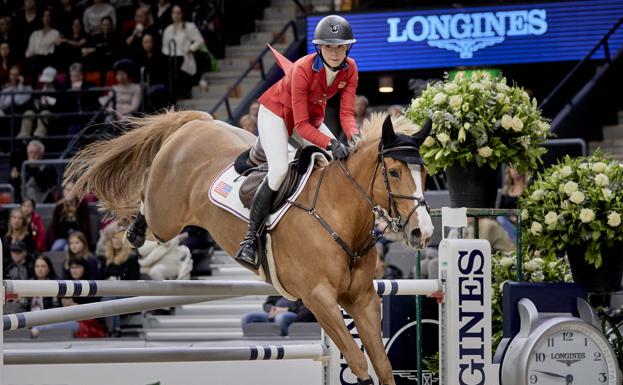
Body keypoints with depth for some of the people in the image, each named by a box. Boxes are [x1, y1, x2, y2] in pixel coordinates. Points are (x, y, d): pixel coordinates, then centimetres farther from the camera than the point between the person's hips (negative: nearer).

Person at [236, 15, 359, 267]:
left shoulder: (349, 69, -18)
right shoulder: (303, 70, -35)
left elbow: (346, 113, -20)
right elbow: (301, 125, -34)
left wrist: (354, 136, -42)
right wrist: (331, 144, -48)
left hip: (312, 116, 7)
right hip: (276, 113, -7)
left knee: (343, 162, -4)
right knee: (279, 170, -25)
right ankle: (250, 239, -20)